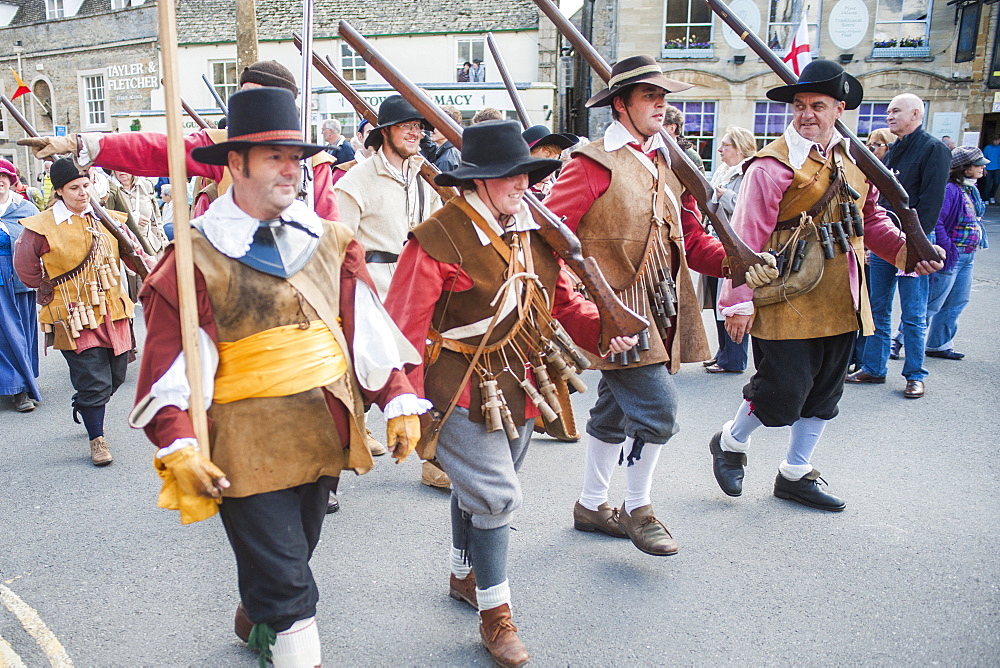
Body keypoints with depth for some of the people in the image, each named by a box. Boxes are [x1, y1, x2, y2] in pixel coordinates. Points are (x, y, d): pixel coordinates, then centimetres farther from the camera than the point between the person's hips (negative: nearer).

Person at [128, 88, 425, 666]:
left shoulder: (330, 241, 4)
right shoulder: (198, 255, -10)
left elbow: (368, 326, 3)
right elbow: (168, 360, -10)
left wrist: (399, 400, -3)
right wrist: (178, 447, -18)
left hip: (324, 436, 6)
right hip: (246, 449, -5)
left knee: (287, 561, 26)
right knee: (287, 584, -1)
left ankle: (254, 619, 56)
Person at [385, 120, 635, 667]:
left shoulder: (536, 232, 3)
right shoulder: (439, 239, -19)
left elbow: (563, 303, 10)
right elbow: (403, 329, -17)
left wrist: (604, 329, -8)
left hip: (520, 392, 7)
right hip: (463, 395, -7)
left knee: (476, 491, 23)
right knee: (495, 497, -7)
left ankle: (464, 575, 47)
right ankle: (495, 613, 15)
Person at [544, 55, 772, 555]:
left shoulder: (668, 165, 14)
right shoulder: (594, 165, -11)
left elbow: (691, 240, 12)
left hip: (659, 312, 8)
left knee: (615, 412, 17)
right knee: (657, 407, -12)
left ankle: (591, 505, 34)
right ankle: (637, 508, 13)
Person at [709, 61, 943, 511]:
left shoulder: (855, 158, 11)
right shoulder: (775, 163, -11)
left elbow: (871, 218, 18)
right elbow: (747, 236, -16)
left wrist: (905, 249, 0)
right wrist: (740, 300, -19)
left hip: (840, 304, 8)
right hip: (787, 300, -7)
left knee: (824, 393, 15)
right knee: (782, 393, -5)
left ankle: (795, 474, 31)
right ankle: (731, 443, 24)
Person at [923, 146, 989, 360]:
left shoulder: (971, 190, 12)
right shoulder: (949, 190, -18)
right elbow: (935, 221, -25)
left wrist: (972, 249, 16)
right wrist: (947, 248, -22)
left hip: (967, 256, 10)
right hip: (950, 255, -10)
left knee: (957, 302, 14)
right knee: (933, 302, -4)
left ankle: (939, 345, 24)